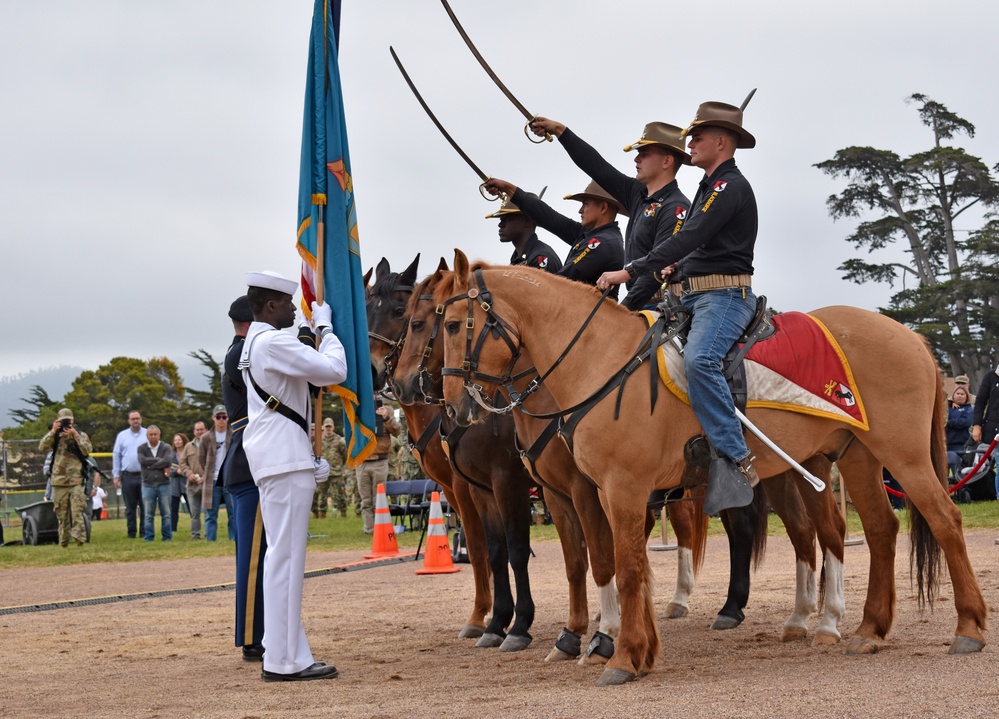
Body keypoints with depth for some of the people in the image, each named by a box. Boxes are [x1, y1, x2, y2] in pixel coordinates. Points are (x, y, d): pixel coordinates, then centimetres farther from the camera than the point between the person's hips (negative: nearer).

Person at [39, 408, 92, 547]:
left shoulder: (81, 435, 7)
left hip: (77, 480, -2)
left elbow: (87, 450, -9)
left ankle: (79, 539, -18)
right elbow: (42, 447, -5)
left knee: (77, 512, -13)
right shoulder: (55, 437, 11)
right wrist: (52, 432, -12)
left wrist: (75, 435, -15)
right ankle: (63, 541, 13)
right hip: (59, 481, 2)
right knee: (62, 514, 7)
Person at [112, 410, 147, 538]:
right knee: (130, 507, 6)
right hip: (127, 477, 1)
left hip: (145, 476, -1)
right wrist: (116, 476, 5)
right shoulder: (122, 436, 8)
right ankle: (131, 532, 11)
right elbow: (116, 456, 10)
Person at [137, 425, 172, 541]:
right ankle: (149, 537, 7)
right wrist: (159, 460, -8)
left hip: (164, 484, 0)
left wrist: (151, 465, -10)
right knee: (149, 514, 2)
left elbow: (168, 461, -13)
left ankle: (167, 537, 8)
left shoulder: (166, 448, 4)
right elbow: (142, 461, -12)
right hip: (148, 485, 0)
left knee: (166, 513, 1)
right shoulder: (142, 448, 7)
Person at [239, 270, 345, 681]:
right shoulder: (274, 343, -12)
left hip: (276, 460, 11)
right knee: (286, 558, -10)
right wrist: (325, 329, -1)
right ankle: (283, 660, -10)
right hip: (285, 462, -11)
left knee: (283, 558, 12)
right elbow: (334, 370, -14)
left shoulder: (253, 344, 21)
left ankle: (283, 653, 16)